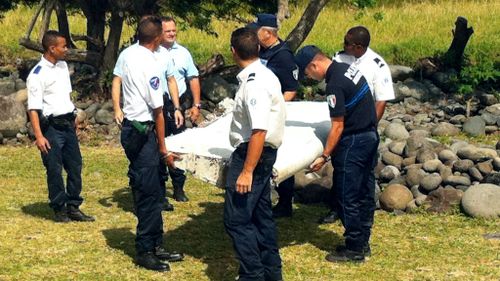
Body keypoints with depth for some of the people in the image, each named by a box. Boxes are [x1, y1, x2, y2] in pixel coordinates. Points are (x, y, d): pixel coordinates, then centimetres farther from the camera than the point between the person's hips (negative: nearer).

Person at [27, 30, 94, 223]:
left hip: (67, 124, 7)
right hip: (51, 126, -7)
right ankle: (59, 210, 14)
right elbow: (33, 108, -18)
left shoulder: (63, 66, 9)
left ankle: (73, 208, 19)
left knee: (75, 166, 9)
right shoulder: (37, 74, -15)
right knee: (54, 170, 1)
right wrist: (39, 136, -23)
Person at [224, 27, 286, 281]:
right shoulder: (265, 75, 9)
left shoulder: (254, 84, -22)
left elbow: (259, 131, -27)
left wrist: (247, 171, -26)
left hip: (252, 154, -10)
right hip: (263, 154, 10)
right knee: (260, 214, 18)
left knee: (237, 219, -6)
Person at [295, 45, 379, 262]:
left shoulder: (335, 84, -21)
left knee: (347, 197, -1)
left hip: (354, 142, -10)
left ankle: (354, 249, 6)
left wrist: (324, 156, -15)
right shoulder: (347, 68, 8)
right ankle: (362, 243, 24)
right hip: (370, 135, 10)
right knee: (363, 192, 15)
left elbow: (338, 126, -19)